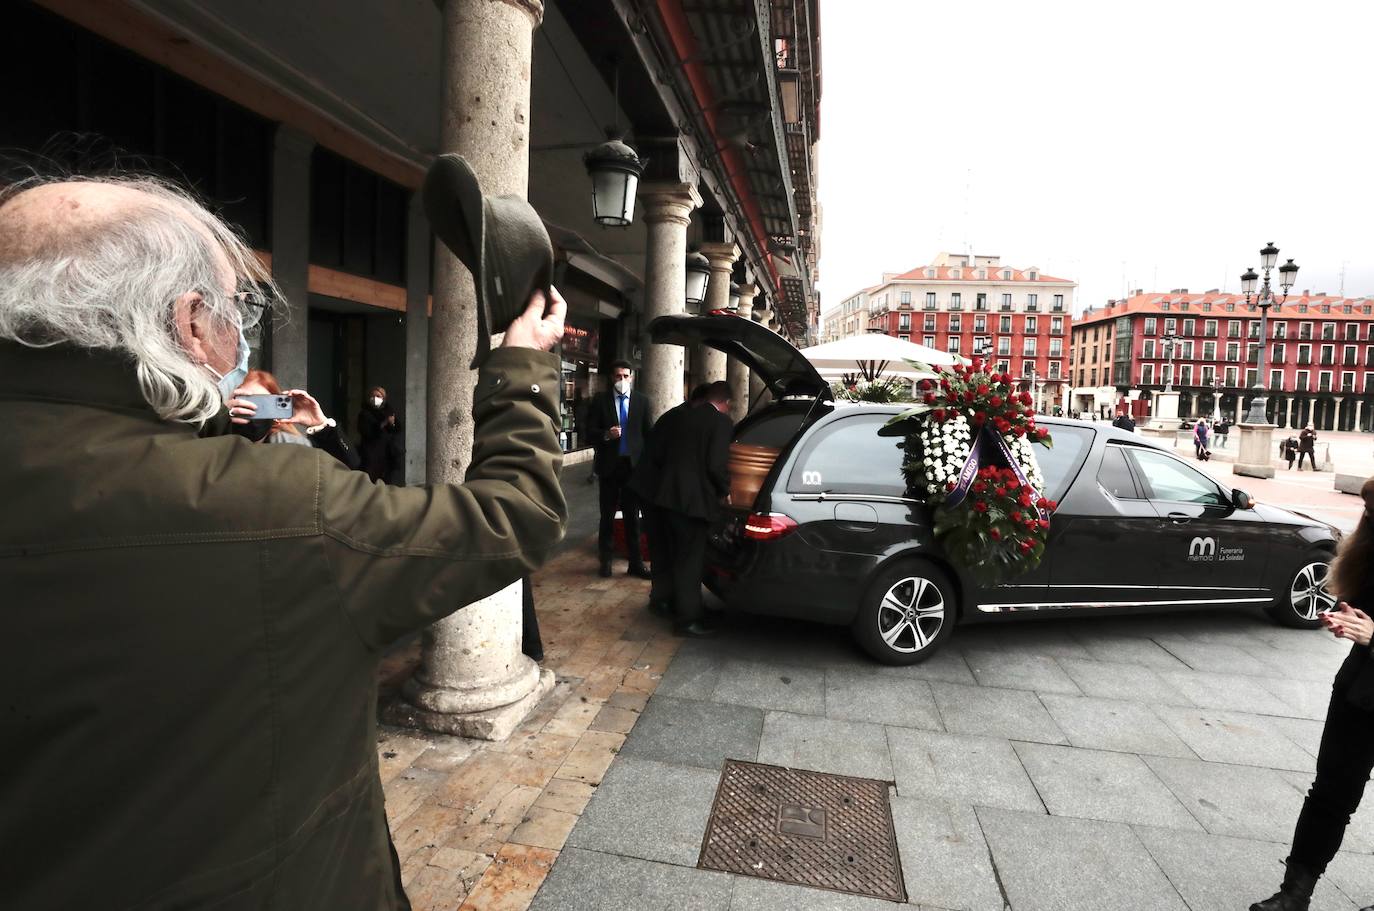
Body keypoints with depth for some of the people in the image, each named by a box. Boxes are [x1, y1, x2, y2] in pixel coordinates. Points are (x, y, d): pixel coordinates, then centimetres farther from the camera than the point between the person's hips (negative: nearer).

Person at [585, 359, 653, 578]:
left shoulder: (642, 400, 6)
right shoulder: (600, 400, 3)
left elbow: (649, 432, 6)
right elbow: (590, 432, 0)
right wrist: (606, 435, -20)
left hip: (634, 464, 1)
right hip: (609, 465, -1)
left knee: (632, 515, 6)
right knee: (608, 515, 9)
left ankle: (635, 563, 14)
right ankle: (605, 560, 21)